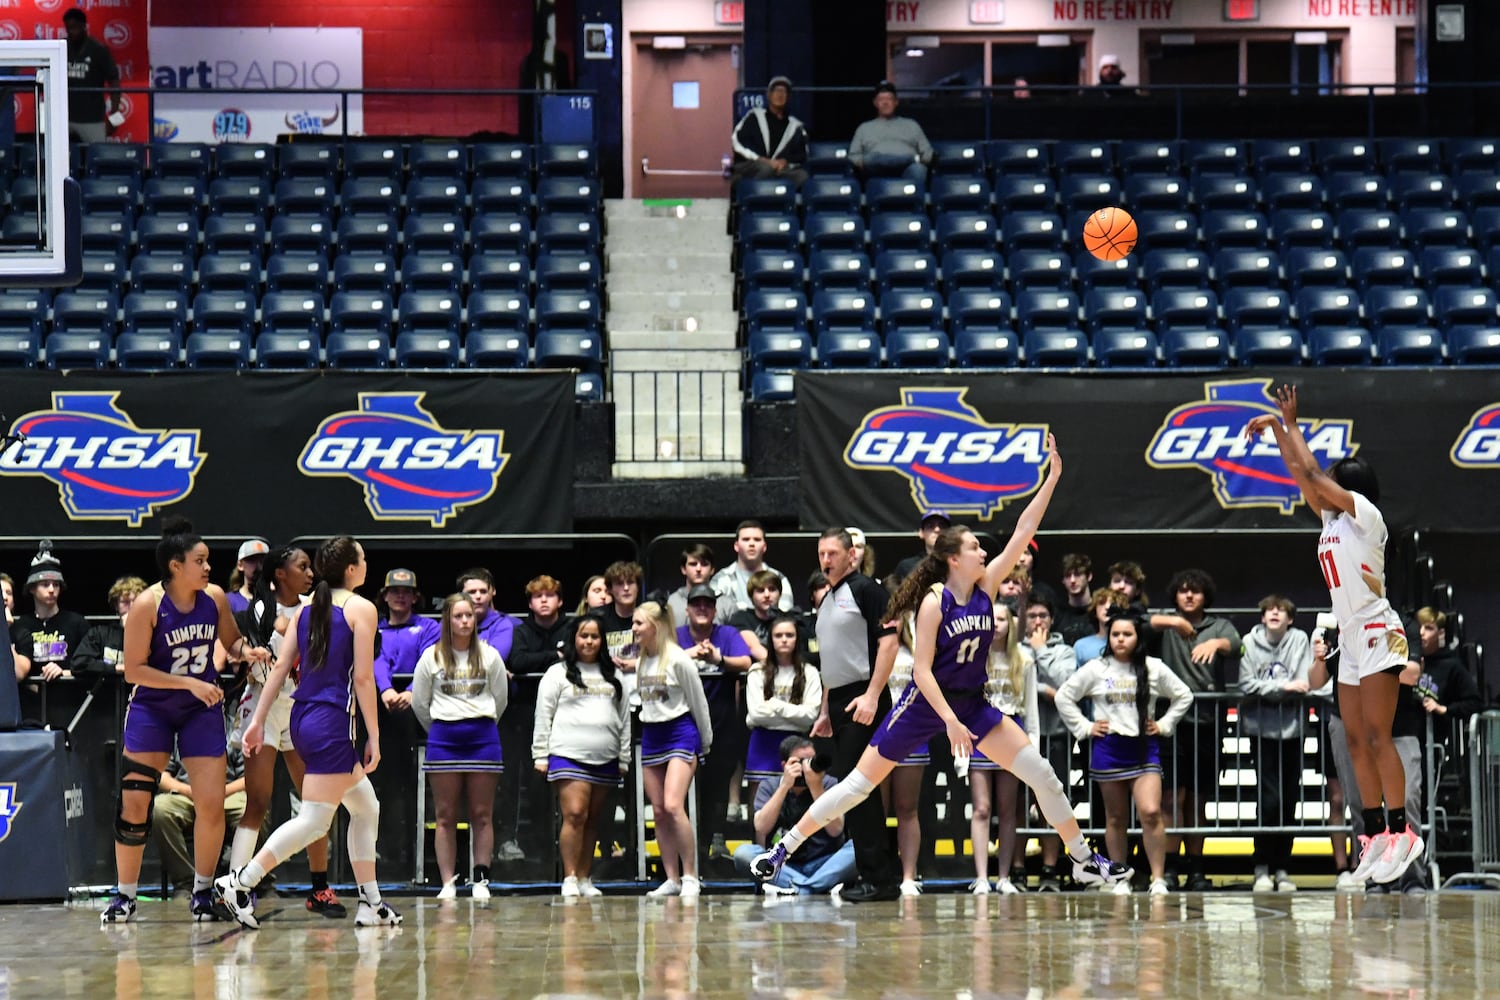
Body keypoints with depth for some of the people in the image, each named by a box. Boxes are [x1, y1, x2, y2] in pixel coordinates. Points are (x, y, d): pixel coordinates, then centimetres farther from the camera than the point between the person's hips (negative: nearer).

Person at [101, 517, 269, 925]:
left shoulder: (215, 598, -5)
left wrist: (246, 651, -10)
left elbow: (232, 640, 13)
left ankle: (203, 892, 13)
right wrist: (190, 683, -22)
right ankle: (125, 895, 9)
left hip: (201, 709, 3)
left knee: (212, 804, -5)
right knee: (134, 803, -5)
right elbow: (133, 670, -18)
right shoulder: (147, 605, -18)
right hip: (151, 708, -3)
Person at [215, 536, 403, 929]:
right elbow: (362, 678, -11)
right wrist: (374, 736, -8)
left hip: (302, 719, 9)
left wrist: (258, 720, 7)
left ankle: (371, 904, 18)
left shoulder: (305, 610, 12)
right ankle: (240, 882, -16)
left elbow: (280, 667, 7)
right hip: (332, 722, -9)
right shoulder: (361, 609, -6)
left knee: (366, 807, 18)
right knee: (314, 821, -8)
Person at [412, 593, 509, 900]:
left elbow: (500, 698, 13)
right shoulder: (431, 657, 4)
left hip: (483, 738, 0)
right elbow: (419, 702, 11)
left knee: (482, 814, 0)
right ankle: (448, 883, 1)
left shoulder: (489, 656, 5)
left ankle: (481, 881, 3)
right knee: (445, 816, 0)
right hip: (443, 740, 0)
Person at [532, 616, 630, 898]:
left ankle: (585, 879, 12)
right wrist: (540, 755, -2)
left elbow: (624, 717, 17)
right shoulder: (558, 673, 4)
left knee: (592, 820, 7)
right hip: (568, 755, -4)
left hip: (605, 759, 4)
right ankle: (569, 879, -11)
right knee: (574, 815, -13)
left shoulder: (613, 676, 15)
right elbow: (543, 715, 3)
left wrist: (624, 758, 13)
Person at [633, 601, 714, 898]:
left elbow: (698, 702, -4)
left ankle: (690, 877, -12)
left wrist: (705, 743, 3)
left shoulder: (677, 659, -10)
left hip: (680, 733, -7)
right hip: (651, 737, 7)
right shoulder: (641, 662, 10)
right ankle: (671, 879, 8)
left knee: (673, 806, -18)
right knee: (659, 812, 4)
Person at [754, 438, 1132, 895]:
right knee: (858, 785, -1)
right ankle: (782, 851, 9)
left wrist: (1052, 478, -9)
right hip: (926, 704, -5)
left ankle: (1085, 860, 7)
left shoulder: (984, 588, -2)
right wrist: (950, 721, -25)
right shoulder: (934, 602, -16)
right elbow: (922, 670, -19)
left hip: (972, 704, 5)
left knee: (1042, 774, -3)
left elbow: (1023, 532, -5)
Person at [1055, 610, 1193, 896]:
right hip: (1107, 749, 1)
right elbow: (1064, 697, 6)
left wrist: (1163, 725, 5)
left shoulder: (1154, 669, 3)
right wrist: (1084, 727, 1)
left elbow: (1184, 696, 12)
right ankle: (1120, 879, 16)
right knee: (1116, 818, 7)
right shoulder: (1096, 669, 1)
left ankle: (1158, 879, -12)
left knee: (1151, 812, -15)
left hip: (1144, 748, -1)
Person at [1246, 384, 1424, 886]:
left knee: (1376, 737, -14)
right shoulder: (1333, 520, 14)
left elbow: (1311, 473, -12)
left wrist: (1288, 422, -4)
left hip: (1377, 635, -9)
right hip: (1351, 641, 9)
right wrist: (1278, 428, 16)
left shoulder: (1366, 515, -8)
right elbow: (1303, 476, 19)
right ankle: (1375, 834, 5)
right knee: (1357, 741, 4)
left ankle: (1401, 832, -14)